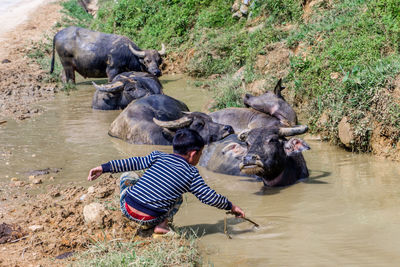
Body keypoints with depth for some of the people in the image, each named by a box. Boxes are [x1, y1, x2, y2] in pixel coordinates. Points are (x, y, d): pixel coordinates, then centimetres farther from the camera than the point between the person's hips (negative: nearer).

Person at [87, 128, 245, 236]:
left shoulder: (158, 157, 9)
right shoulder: (191, 173, 3)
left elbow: (134, 163, 3)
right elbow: (209, 197, 5)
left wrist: (104, 168, 4)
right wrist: (231, 206, 20)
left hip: (127, 208, 2)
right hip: (150, 218, -2)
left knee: (126, 176, 29)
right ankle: (162, 225, 1)